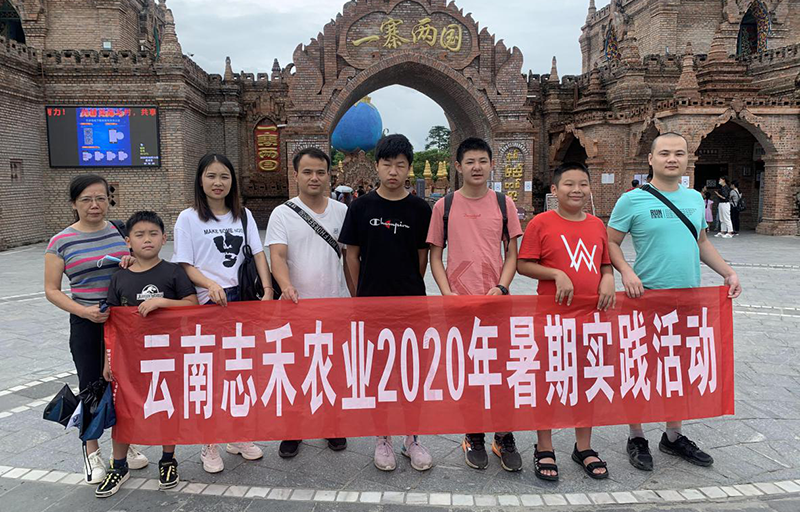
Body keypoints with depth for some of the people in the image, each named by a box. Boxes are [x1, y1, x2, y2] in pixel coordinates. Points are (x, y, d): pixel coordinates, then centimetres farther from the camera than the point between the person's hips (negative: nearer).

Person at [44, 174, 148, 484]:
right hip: (87, 324, -2)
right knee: (92, 386, 8)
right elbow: (52, 290, -3)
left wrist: (133, 261, -11)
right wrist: (83, 311, -18)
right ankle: (92, 453, 27)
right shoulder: (61, 242, -4)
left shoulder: (121, 230, 2)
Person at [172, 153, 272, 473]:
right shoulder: (188, 219, 0)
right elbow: (185, 266, -4)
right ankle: (209, 444, 16)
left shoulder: (243, 215, 9)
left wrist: (267, 289, -9)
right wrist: (211, 285, -21)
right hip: (206, 303, -3)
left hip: (242, 300, 3)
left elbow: (258, 253, 5)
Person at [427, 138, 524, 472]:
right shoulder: (444, 206, 2)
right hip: (459, 302, 0)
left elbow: (512, 253, 7)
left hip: (497, 300, 1)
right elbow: (435, 255, 4)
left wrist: (501, 287, -9)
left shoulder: (503, 204, 4)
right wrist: (447, 293, -8)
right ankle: (473, 438, 26)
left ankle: (504, 439, 23)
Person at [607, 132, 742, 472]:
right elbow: (610, 243, -6)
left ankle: (673, 436, 30)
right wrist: (626, 271, -21)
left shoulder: (695, 199, 9)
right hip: (647, 296, -5)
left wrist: (728, 272, 9)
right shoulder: (632, 201, -8)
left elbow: (702, 242, 19)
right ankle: (636, 439, 20)